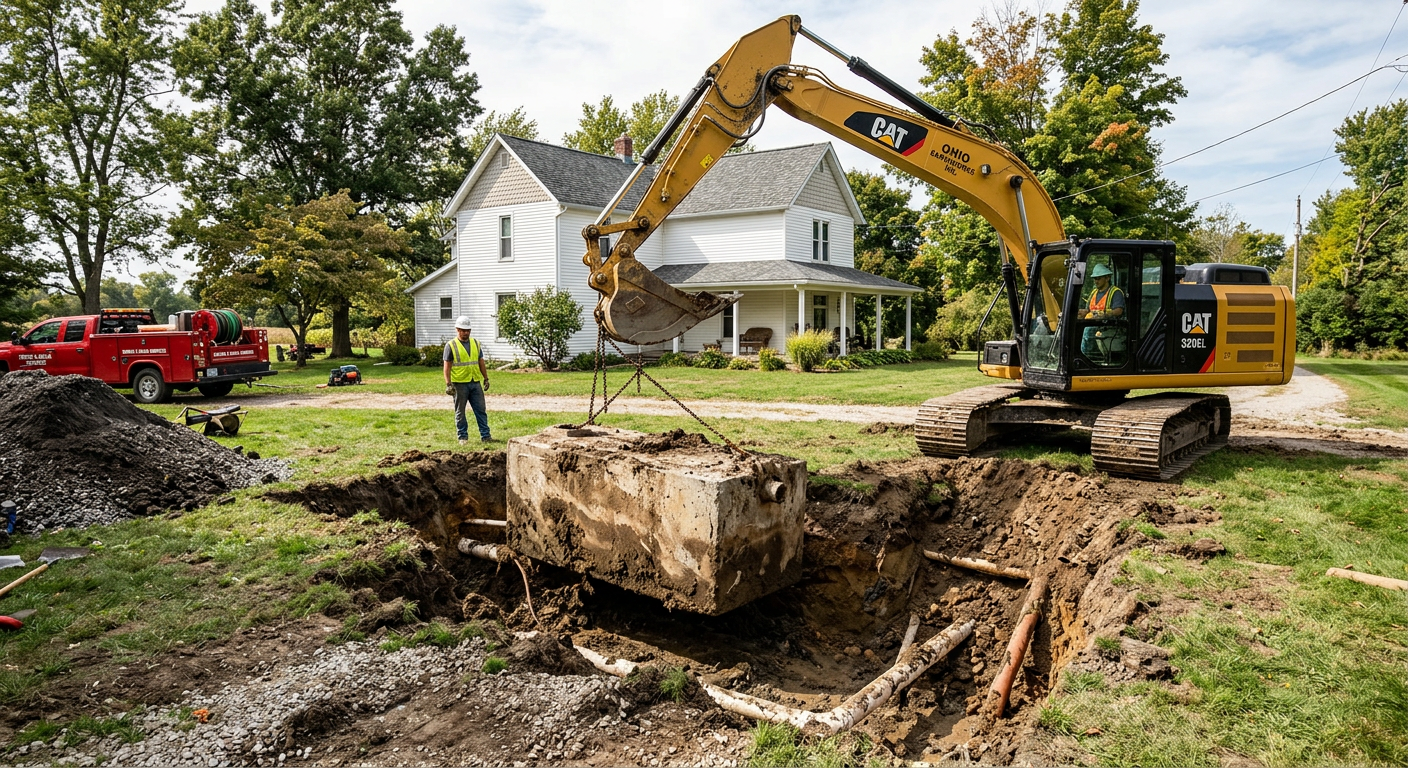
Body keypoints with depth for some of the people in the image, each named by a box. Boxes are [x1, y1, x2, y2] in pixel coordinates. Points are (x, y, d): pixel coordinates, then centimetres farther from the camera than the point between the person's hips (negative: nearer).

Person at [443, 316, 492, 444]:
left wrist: (486, 379, 11)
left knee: (481, 410, 4)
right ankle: (463, 437, 13)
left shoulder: (476, 343, 12)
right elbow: (447, 366, -6)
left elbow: (481, 362, 15)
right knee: (460, 412, 5)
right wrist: (448, 384, -13)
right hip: (459, 384, -4)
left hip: (475, 382, 4)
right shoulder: (451, 345, -3)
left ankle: (485, 435, 9)